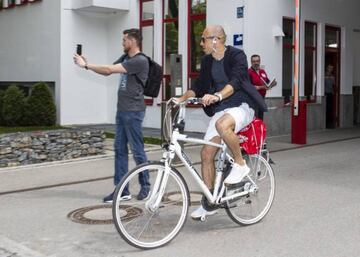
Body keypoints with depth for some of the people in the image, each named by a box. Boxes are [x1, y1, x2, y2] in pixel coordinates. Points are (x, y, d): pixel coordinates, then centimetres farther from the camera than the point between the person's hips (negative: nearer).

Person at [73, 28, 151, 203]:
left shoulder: (140, 61, -15)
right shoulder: (125, 58, 14)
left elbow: (109, 69, -18)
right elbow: (107, 72, 14)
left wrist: (86, 65, -10)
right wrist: (87, 64, 3)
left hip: (133, 111, -9)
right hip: (121, 110, 9)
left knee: (137, 150, 0)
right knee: (119, 149, 7)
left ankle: (145, 186, 15)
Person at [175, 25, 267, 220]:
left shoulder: (237, 55, -11)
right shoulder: (207, 61, 10)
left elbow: (235, 81, -26)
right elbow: (200, 86, 14)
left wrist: (217, 96, -43)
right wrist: (182, 98, -3)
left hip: (242, 106, -7)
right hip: (221, 109, 7)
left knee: (222, 124, -40)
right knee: (206, 153, -2)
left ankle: (240, 164, -16)